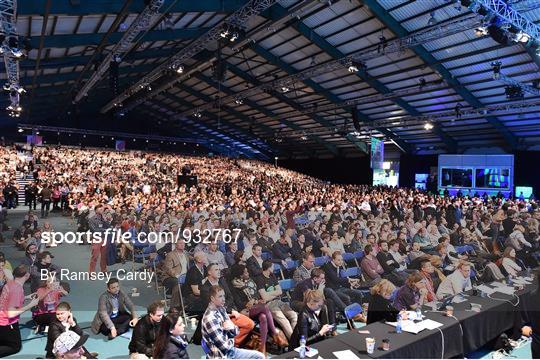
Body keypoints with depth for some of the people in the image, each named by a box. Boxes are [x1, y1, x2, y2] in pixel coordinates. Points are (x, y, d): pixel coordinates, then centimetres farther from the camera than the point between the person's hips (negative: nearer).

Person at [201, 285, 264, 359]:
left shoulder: (221, 309, 3)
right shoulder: (210, 318, -24)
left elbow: (235, 332, 7)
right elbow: (224, 346, -23)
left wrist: (232, 327, -16)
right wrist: (231, 340, -2)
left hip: (230, 350, 8)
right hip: (220, 356, -8)